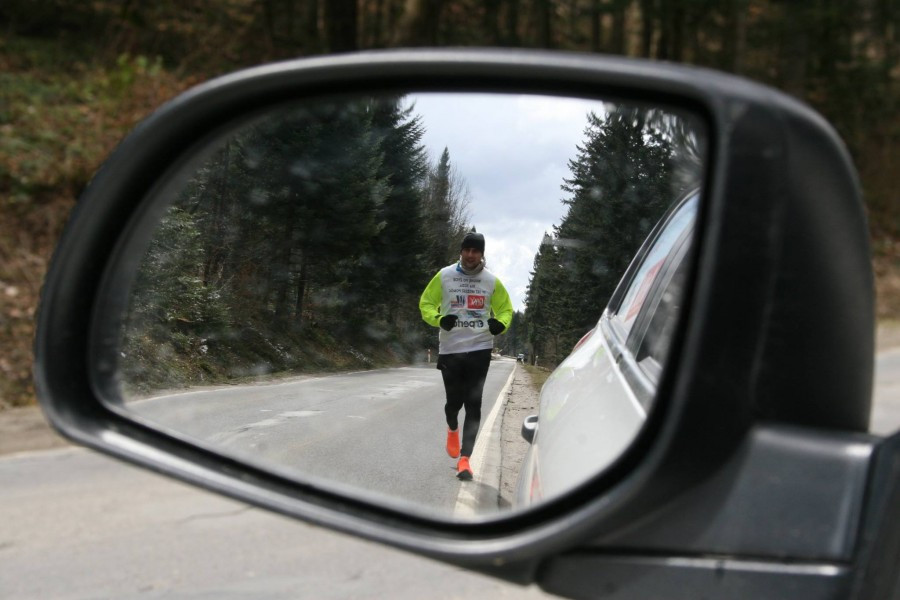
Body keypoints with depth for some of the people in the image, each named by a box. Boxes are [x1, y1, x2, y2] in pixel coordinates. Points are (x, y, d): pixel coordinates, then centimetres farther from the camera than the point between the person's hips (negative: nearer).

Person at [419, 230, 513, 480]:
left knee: (473, 404, -5)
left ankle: (465, 458, -3)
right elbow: (426, 304, 5)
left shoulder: (491, 281, 2)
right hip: (450, 349, 0)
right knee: (454, 401, 5)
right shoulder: (444, 276, 0)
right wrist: (439, 319, -15)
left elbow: (505, 308, 12)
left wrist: (500, 323, -10)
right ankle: (452, 429, 42)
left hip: (479, 349, 0)